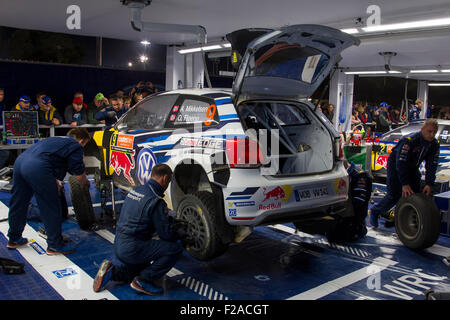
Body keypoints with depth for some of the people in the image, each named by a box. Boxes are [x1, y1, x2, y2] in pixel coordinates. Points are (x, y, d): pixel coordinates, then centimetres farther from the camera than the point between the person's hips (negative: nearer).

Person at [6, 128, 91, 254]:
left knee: (17, 204, 21)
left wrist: (55, 183, 48)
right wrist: (86, 183, 28)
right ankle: (54, 245, 13)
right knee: (51, 209, 3)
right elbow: (79, 176, 7)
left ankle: (14, 239, 37)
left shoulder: (56, 140, 32)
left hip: (20, 160, 9)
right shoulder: (76, 146, 8)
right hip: (37, 168, -9)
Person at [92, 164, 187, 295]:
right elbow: (167, 235, -15)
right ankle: (143, 280, -4)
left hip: (119, 244, 9)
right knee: (175, 248, -11)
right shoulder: (156, 202, -20)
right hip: (132, 248, -9)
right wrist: (179, 235, 8)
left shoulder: (135, 190, 7)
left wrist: (170, 220, 19)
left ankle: (111, 270, 12)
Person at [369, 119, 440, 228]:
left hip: (412, 168, 7)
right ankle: (375, 212, 10)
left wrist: (429, 184, -19)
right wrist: (405, 184, -33)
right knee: (394, 195, -11)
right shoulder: (409, 140, -31)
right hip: (396, 165, -7)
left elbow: (431, 166, -9)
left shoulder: (434, 144, -11)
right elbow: (401, 162, -32)